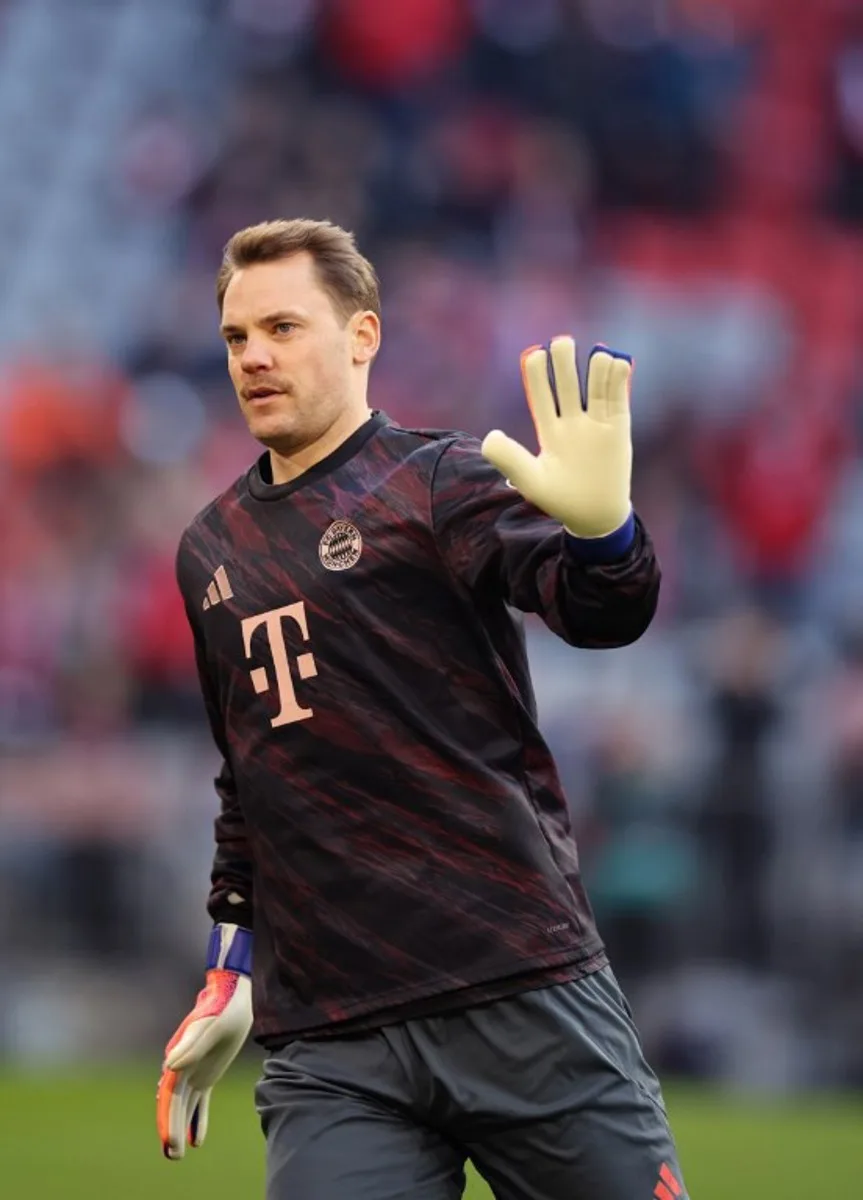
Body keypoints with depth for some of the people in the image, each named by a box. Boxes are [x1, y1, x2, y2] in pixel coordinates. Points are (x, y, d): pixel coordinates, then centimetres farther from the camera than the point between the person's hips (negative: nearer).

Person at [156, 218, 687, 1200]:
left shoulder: (437, 480, 0)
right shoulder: (209, 552, 17)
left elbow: (596, 609, -19)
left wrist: (600, 532, -40)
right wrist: (229, 968, 25)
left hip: (525, 1002, -4)